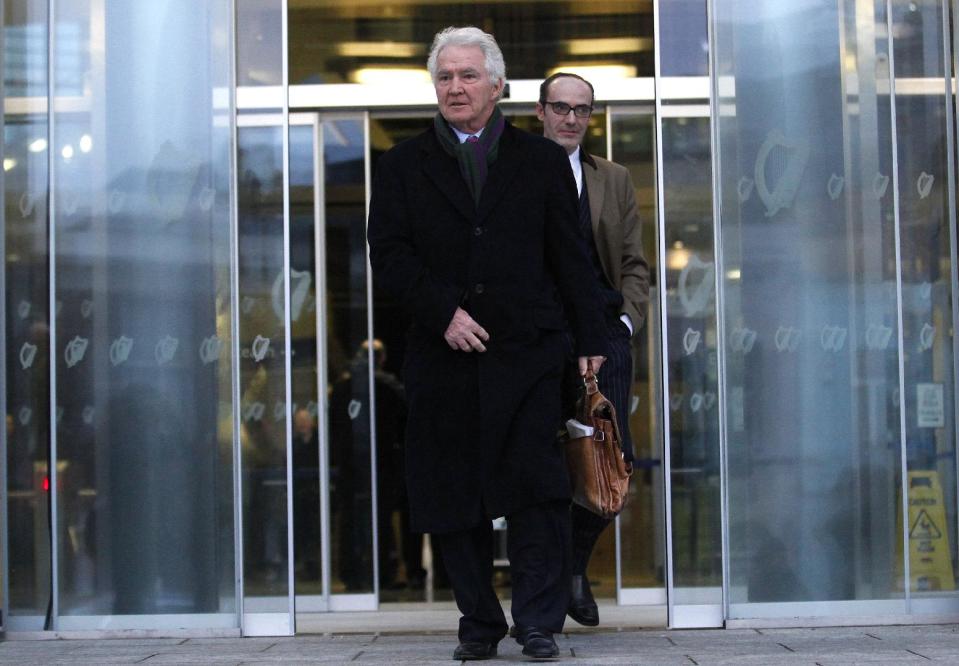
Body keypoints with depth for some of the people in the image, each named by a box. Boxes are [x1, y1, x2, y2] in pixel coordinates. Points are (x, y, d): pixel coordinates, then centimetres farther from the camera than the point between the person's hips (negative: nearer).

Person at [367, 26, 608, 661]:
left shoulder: (542, 160, 12)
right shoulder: (403, 164, 12)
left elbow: (570, 257, 11)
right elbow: (388, 252, 2)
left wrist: (591, 338, 5)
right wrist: (443, 311, -11)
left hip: (527, 352, -1)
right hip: (443, 354, 1)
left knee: (536, 487, -7)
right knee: (454, 492, 4)